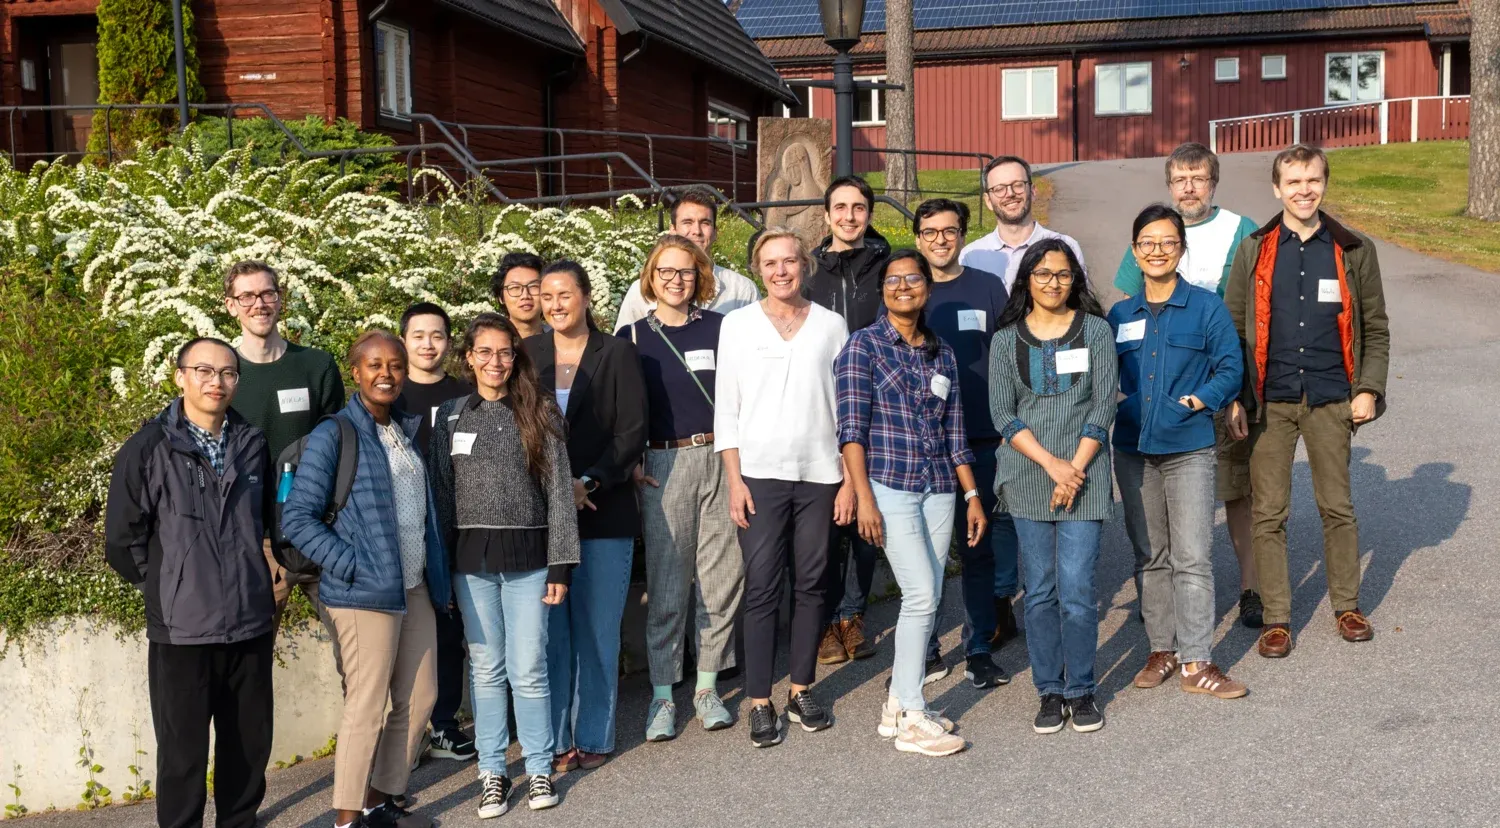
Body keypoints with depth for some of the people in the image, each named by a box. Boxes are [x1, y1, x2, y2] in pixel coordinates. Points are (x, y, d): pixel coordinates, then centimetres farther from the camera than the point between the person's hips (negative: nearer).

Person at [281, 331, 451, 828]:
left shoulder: (406, 430, 13)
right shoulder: (333, 435, -9)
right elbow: (297, 518, -12)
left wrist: (439, 576, 12)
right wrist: (353, 567, -17)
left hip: (415, 588, 7)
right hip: (366, 591, -7)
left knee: (419, 699, 11)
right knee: (367, 707, -2)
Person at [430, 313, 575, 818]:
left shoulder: (539, 412, 1)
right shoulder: (450, 416, 6)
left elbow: (558, 491, -1)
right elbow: (441, 493, 7)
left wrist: (560, 564, -5)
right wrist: (441, 568, 3)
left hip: (527, 556, -1)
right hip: (472, 559, 2)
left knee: (528, 671, 1)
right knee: (487, 671, 8)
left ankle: (539, 769, 15)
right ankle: (492, 772, 18)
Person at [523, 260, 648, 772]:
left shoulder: (617, 354, 2)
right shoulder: (526, 355, 9)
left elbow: (632, 433, -3)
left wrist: (588, 483, -13)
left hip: (604, 513, -2)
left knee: (597, 629, 3)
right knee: (549, 630, 3)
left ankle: (594, 738, 14)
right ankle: (555, 741, 13)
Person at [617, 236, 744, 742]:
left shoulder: (718, 328, 7)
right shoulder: (633, 337, 4)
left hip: (720, 459, 1)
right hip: (664, 466, -1)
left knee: (722, 576, 4)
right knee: (666, 582, 0)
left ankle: (706, 686, 17)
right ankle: (662, 696, 10)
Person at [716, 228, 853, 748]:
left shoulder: (831, 326, 6)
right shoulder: (738, 325, 3)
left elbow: (847, 407, 7)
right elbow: (726, 407, 2)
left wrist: (850, 479, 2)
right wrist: (734, 480, -5)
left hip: (820, 475, 2)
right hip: (760, 475, -1)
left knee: (810, 586, 7)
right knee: (762, 590, -3)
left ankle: (802, 690, 18)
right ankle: (760, 702, 4)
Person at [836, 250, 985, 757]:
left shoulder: (942, 354, 13)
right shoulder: (864, 345, -2)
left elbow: (955, 432, 16)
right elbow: (852, 426, -8)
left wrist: (972, 495, 12)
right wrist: (864, 496, -15)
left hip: (938, 488, 6)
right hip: (890, 485, -5)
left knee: (927, 600, 6)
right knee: (922, 595, -12)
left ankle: (898, 706, 18)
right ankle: (912, 720, -3)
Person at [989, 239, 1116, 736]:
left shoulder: (1095, 330, 5)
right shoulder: (1007, 340, 7)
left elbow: (1104, 406, 0)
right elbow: (1002, 413, 1)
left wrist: (1075, 468, -8)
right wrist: (1051, 463, -10)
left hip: (1084, 475, -1)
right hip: (1028, 477, 1)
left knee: (1077, 590, -4)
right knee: (1040, 591, 5)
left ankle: (1080, 691, 10)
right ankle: (1049, 692, 15)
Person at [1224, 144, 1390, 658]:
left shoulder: (1354, 251, 3)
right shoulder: (1254, 251, 2)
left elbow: (1375, 328, 8)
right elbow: (1233, 329, 4)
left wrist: (1368, 388, -2)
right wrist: (1235, 399, -2)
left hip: (1331, 400, 0)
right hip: (1270, 402, 0)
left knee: (1337, 507, 10)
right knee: (1269, 513, 2)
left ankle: (1347, 606, 27)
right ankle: (1276, 618, 12)